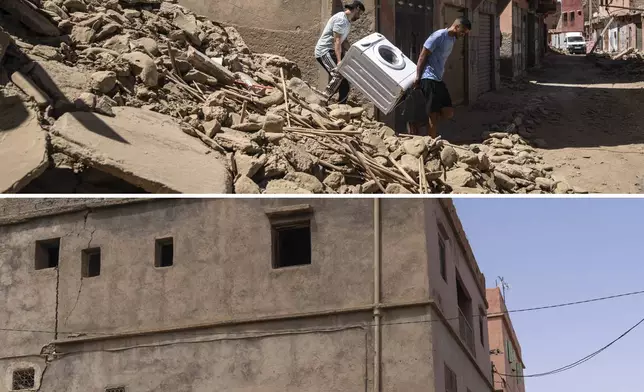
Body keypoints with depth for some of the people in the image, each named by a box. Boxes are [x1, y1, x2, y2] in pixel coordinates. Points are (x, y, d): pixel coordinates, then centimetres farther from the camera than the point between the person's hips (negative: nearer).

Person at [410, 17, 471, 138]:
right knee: (433, 114, -6)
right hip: (429, 79, -9)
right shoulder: (439, 36, -13)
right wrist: (417, 78, -16)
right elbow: (422, 56, -14)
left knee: (448, 113, 4)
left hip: (439, 79, 9)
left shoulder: (452, 39, 14)